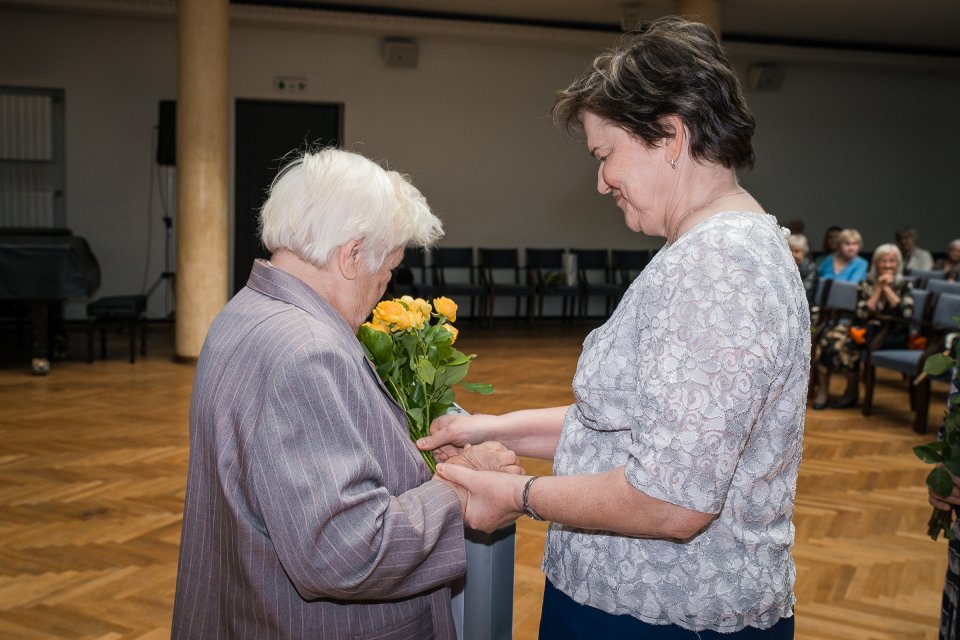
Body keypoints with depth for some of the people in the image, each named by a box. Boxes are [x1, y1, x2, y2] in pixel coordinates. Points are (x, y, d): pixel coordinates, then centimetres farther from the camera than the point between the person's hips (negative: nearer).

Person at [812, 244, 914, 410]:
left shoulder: (904, 286, 6)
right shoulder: (866, 285, 10)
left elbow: (907, 313, -12)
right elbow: (862, 314, -3)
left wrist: (887, 289, -9)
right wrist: (878, 290, -6)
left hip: (892, 337, -3)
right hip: (867, 329, 3)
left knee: (849, 343, -31)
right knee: (831, 336, -27)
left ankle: (852, 394, -13)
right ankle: (822, 390, -22)